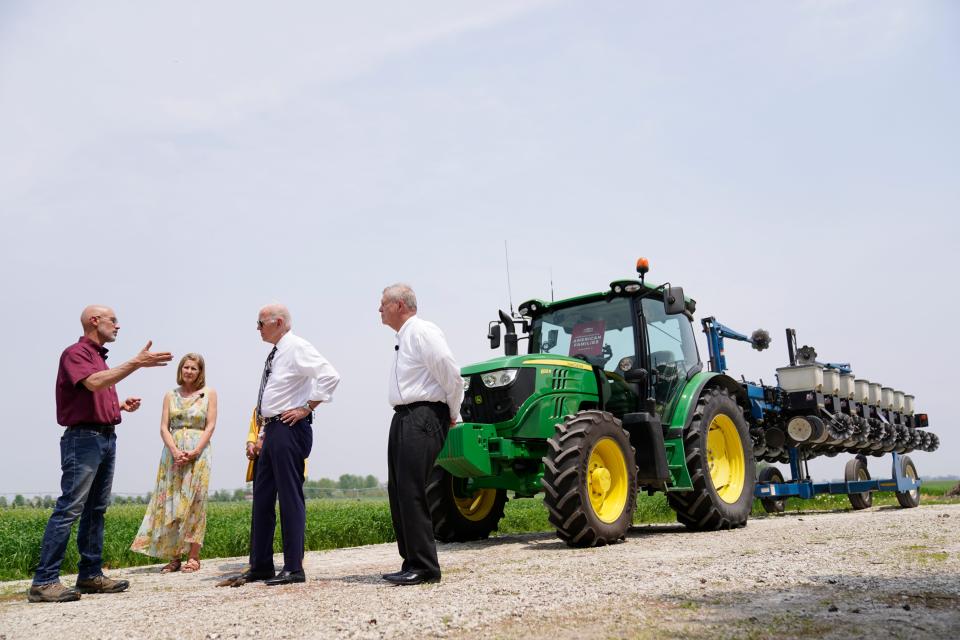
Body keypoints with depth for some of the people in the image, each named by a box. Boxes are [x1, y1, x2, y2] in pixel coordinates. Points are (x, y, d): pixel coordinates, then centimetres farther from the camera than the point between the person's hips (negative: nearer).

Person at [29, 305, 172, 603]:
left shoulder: (99, 357, 21)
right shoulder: (76, 352, -7)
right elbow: (93, 383, -25)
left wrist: (122, 405, 10)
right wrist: (136, 362, -28)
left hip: (107, 438, 10)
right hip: (84, 437, -9)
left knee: (96, 509, 9)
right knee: (69, 508, -12)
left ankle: (91, 575, 14)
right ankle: (44, 581, -10)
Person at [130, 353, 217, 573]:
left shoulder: (208, 393, 4)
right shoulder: (171, 395, 11)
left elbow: (210, 426, -2)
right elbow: (164, 427, 4)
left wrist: (194, 452, -13)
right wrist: (175, 452, -12)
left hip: (198, 453, -2)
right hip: (173, 453, 3)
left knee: (194, 503, -4)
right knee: (170, 503, 0)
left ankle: (193, 556, 0)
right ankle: (174, 557, 6)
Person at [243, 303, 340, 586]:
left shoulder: (297, 348, -9)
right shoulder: (275, 354, 18)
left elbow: (329, 376, -22)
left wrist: (307, 408, -18)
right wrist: (261, 436, 20)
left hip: (290, 428, -10)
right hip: (272, 430, 10)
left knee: (290, 497, -6)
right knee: (262, 498, 13)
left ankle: (293, 568, 0)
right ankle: (261, 566, 22)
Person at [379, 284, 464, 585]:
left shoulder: (422, 331, -12)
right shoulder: (404, 337, 19)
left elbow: (451, 373, -18)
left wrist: (452, 414, -8)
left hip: (422, 418, -10)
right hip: (403, 419, 10)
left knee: (411, 492, -10)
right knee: (398, 492, 11)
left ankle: (424, 567, -2)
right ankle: (413, 562, 19)